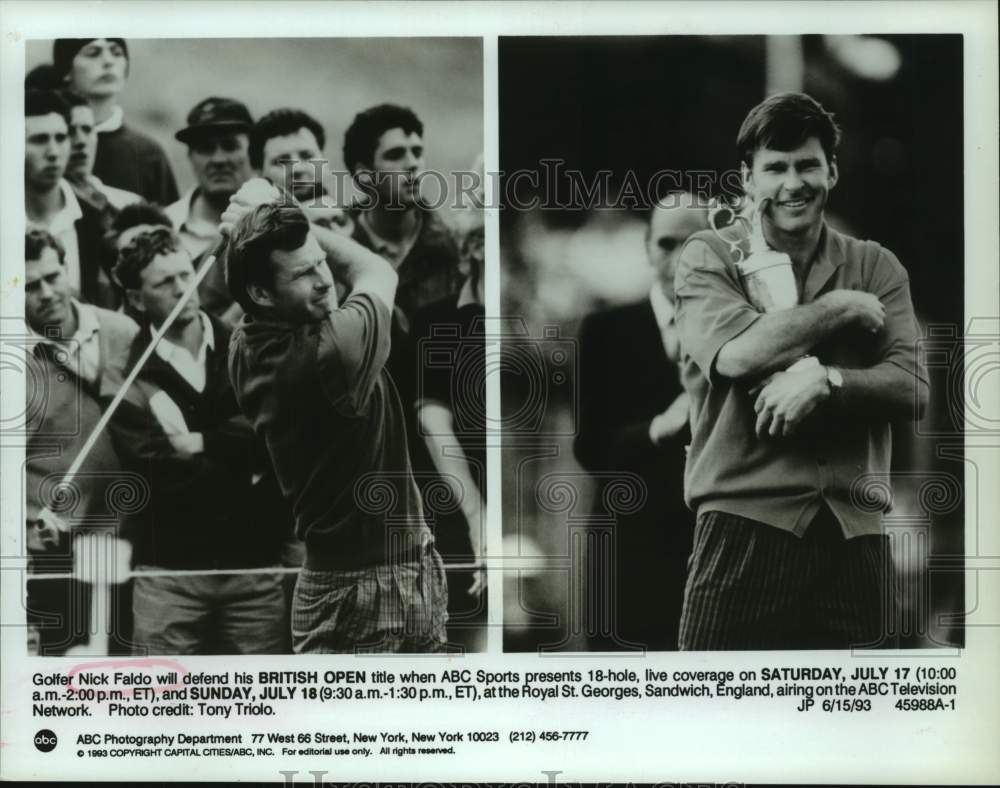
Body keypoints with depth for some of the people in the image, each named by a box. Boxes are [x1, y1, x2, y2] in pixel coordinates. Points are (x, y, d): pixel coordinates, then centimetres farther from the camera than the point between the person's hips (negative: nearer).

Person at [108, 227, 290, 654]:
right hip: (169, 571, -2)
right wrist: (248, 466, -7)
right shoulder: (127, 375, -2)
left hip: (257, 562, 2)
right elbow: (166, 476, -12)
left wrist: (206, 442, -12)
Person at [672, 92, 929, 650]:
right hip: (744, 528, -2)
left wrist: (823, 379, -16)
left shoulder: (877, 267, 12)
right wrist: (840, 307, -5)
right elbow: (735, 354, -13)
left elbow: (912, 388, 1)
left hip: (855, 534, 3)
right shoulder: (709, 259, 7)